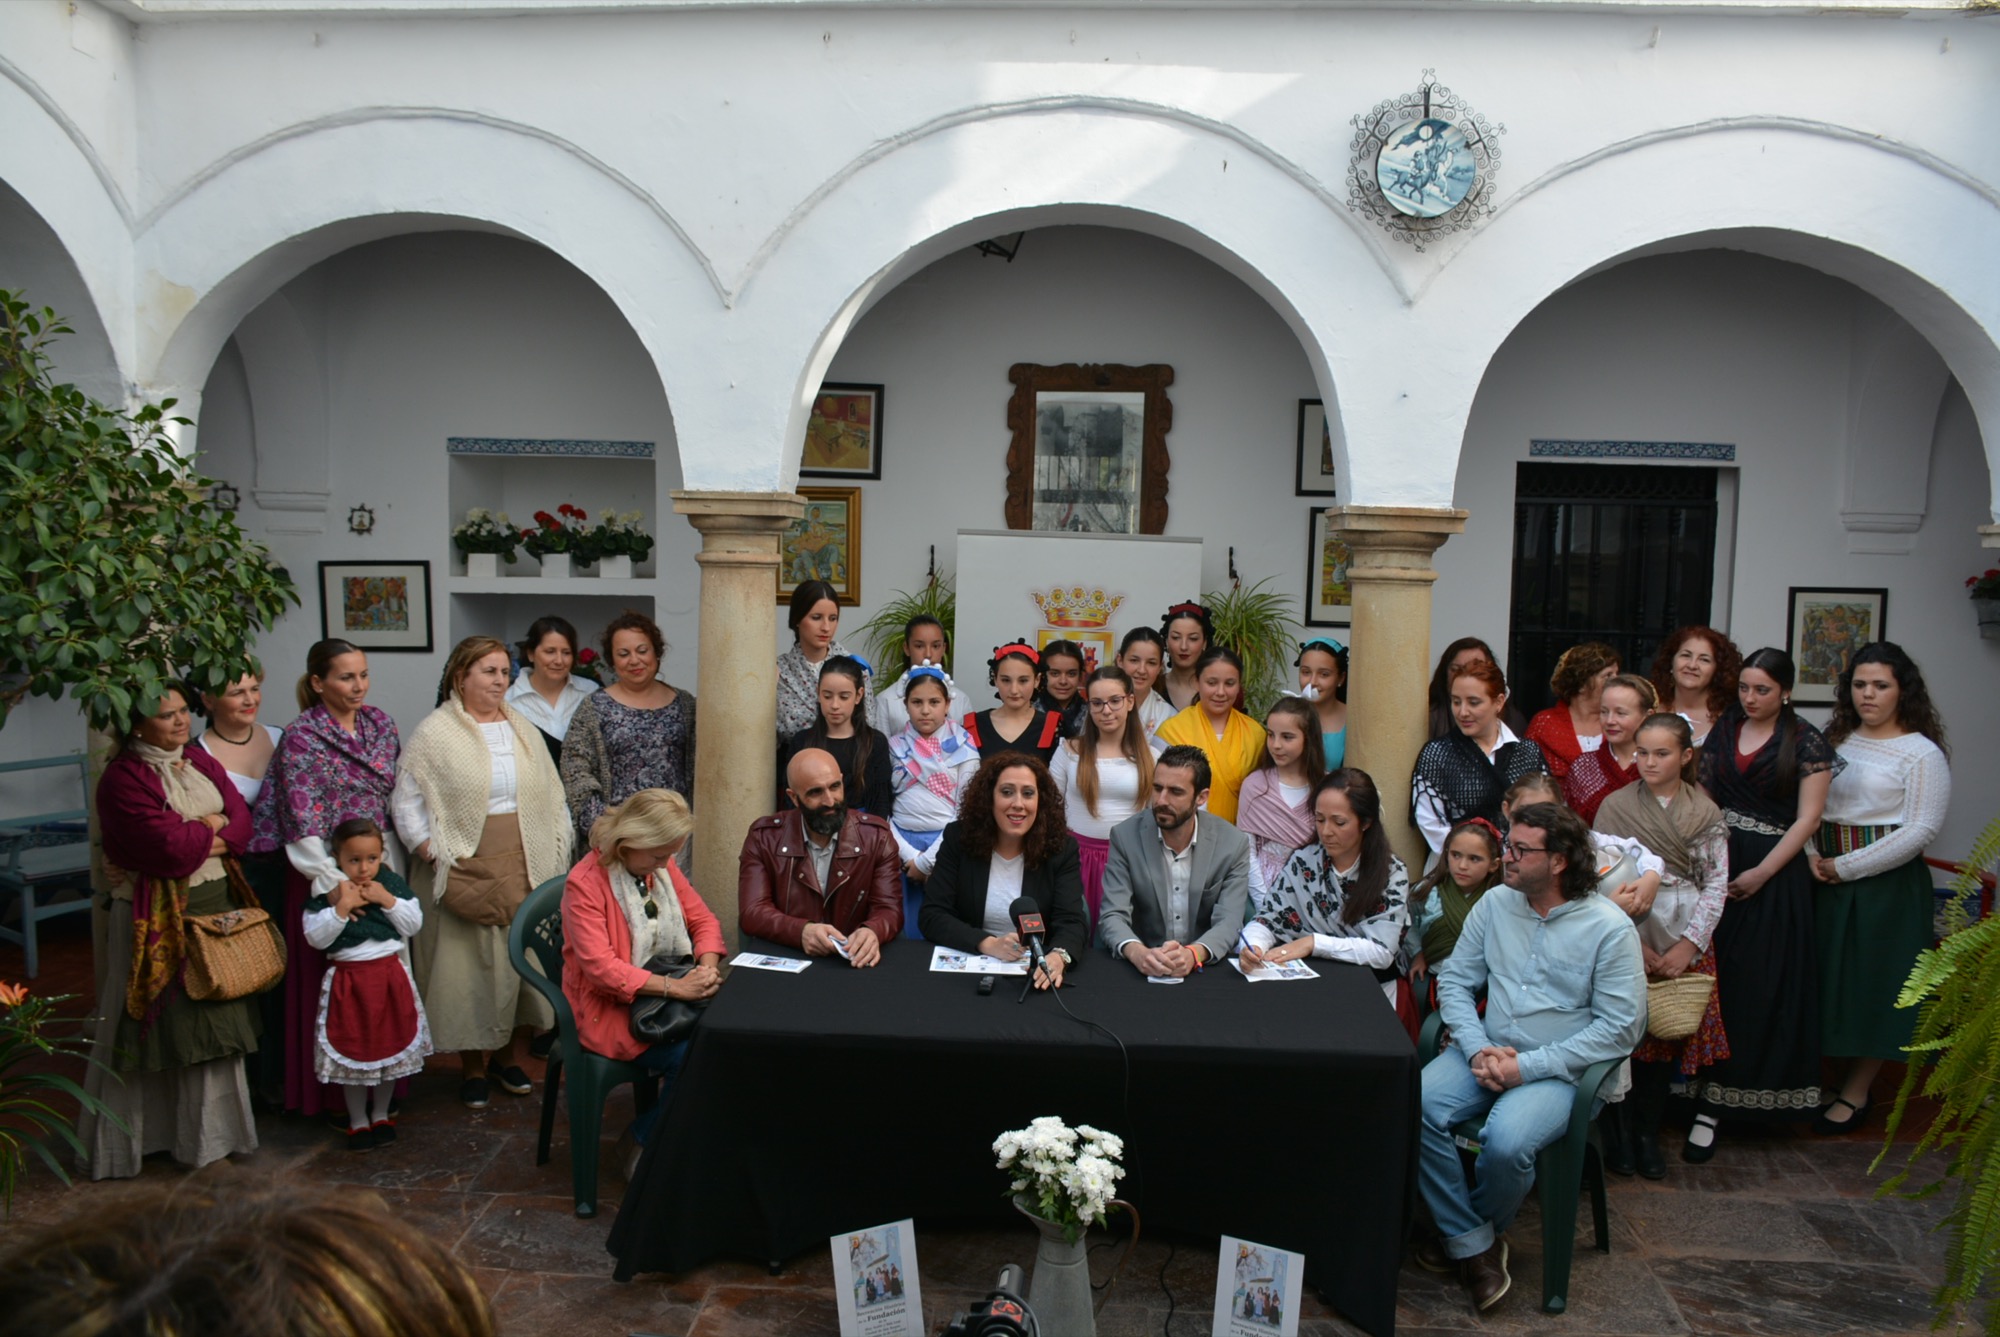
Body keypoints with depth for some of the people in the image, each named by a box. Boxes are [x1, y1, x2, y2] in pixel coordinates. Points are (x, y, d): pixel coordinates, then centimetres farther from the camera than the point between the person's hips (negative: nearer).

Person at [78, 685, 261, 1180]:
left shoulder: (201, 762, 11)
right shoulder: (124, 778, -12)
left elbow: (242, 822, 4)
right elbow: (169, 847, -21)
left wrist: (195, 838, -13)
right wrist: (211, 828, -4)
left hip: (215, 902, 7)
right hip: (159, 914, -6)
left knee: (213, 1017, 11)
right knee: (167, 1022, -1)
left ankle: (210, 1130, 25)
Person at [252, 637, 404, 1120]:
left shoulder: (380, 722, 7)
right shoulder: (301, 736, -9)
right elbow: (302, 822, -14)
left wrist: (396, 866, 5)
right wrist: (335, 884, -20)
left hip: (383, 863, 5)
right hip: (331, 868, -5)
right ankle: (335, 1093, 16)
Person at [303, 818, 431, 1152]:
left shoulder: (392, 883, -1)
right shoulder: (326, 892, -8)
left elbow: (414, 925, -1)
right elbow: (315, 937, -14)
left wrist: (388, 900, -13)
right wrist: (341, 907, -24)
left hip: (390, 975, 2)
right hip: (348, 979, -2)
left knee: (391, 1045, 12)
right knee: (353, 1049, 7)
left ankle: (381, 1113, 31)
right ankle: (358, 1120, 24)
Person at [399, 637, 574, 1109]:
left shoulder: (522, 729, 11)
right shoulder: (435, 733, -3)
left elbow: (552, 797, 12)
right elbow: (408, 803, -4)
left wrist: (554, 855, 4)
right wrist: (436, 858, -11)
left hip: (525, 871, 4)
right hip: (466, 873, -4)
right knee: (470, 966, 2)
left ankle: (505, 1056, 26)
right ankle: (472, 1068, 19)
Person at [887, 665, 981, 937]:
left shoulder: (964, 749, -1)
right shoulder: (894, 747, 5)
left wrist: (927, 860, -8)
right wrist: (909, 854, -7)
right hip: (902, 847, 2)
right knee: (907, 934, 5)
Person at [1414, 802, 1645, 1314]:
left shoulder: (1610, 928, -7)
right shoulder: (1494, 907, 6)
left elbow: (1620, 1026, -9)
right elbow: (1454, 981, 8)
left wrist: (1528, 1067, -15)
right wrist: (1478, 1049, -11)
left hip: (1557, 1070, -4)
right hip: (1484, 1052, 4)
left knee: (1505, 1142, -32)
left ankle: (1466, 1232, 3)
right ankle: (1475, 1246, -5)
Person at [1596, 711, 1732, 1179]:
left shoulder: (1706, 813, 4)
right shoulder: (1615, 806, 0)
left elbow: (1716, 884, 0)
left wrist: (1687, 945, -9)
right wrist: (1630, 943, -10)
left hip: (1685, 943, 1)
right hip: (1629, 935, -1)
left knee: (1667, 1037, 4)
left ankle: (1647, 1133, 18)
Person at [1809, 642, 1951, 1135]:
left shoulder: (1923, 753, -7)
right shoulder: (1836, 742, 9)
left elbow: (1921, 830, -13)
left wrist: (1846, 866, -14)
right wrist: (1814, 857, -7)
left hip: (1888, 885, -5)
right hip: (1826, 879, 5)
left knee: (1874, 983, 4)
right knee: (1825, 977, 9)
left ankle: (1856, 1093, 16)